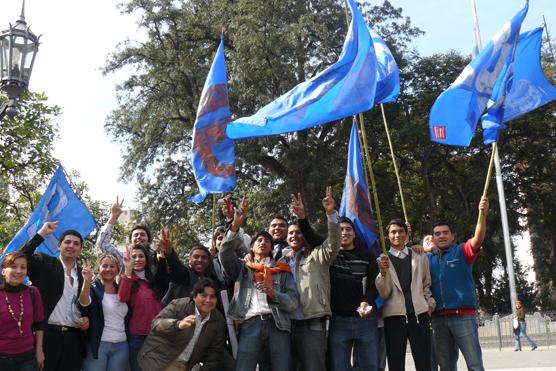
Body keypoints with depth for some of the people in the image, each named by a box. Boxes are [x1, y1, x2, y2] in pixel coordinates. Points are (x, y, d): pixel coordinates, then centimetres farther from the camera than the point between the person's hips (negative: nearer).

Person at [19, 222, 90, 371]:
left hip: (74, 337, 4)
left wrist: (87, 319, 2)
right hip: (47, 335, -4)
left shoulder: (83, 273, 14)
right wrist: (41, 234, -14)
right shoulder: (44, 263, 2)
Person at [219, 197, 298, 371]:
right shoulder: (243, 268, 24)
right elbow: (225, 254, 4)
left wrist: (274, 294, -7)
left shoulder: (282, 270, 23)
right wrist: (236, 225, -7)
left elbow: (293, 301, 13)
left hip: (277, 324, 1)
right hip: (250, 324, -1)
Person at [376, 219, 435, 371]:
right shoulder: (382, 259, 6)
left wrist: (430, 303, 6)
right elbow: (383, 294, -2)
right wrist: (383, 272, -18)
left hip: (419, 314, 2)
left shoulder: (420, 257, 13)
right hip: (394, 316, -1)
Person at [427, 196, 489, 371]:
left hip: (463, 315, -3)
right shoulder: (428, 258, 14)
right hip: (438, 318, 4)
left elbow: (478, 238, -13)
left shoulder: (462, 252, 4)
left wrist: (482, 215, -32)